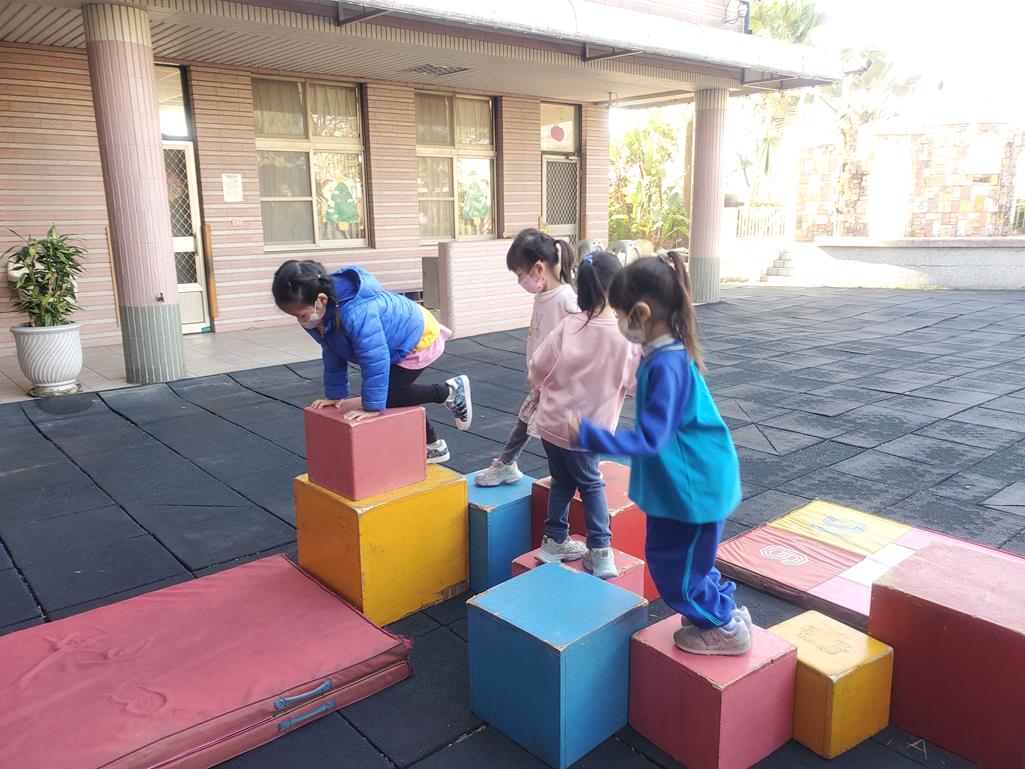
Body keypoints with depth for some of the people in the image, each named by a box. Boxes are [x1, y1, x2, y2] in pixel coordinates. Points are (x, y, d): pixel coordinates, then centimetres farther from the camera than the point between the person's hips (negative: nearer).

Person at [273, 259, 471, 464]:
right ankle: (433, 446, 30)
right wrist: (334, 394, 4)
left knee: (387, 396, -12)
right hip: (398, 341, 9)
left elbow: (375, 360, -38)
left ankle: (450, 391, 5)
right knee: (392, 394, 14)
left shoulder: (356, 313, -42)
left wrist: (372, 406, -31)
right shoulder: (321, 315, -12)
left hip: (419, 338, -9)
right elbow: (333, 355, 3)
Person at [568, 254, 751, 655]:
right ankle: (720, 612, 38)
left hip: (693, 487, -9)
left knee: (675, 565, 6)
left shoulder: (666, 366, -28)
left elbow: (649, 438, -29)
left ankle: (725, 628, 25)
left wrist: (589, 435, -30)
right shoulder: (667, 353, 3)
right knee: (666, 555, 22)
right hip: (684, 482, 9)